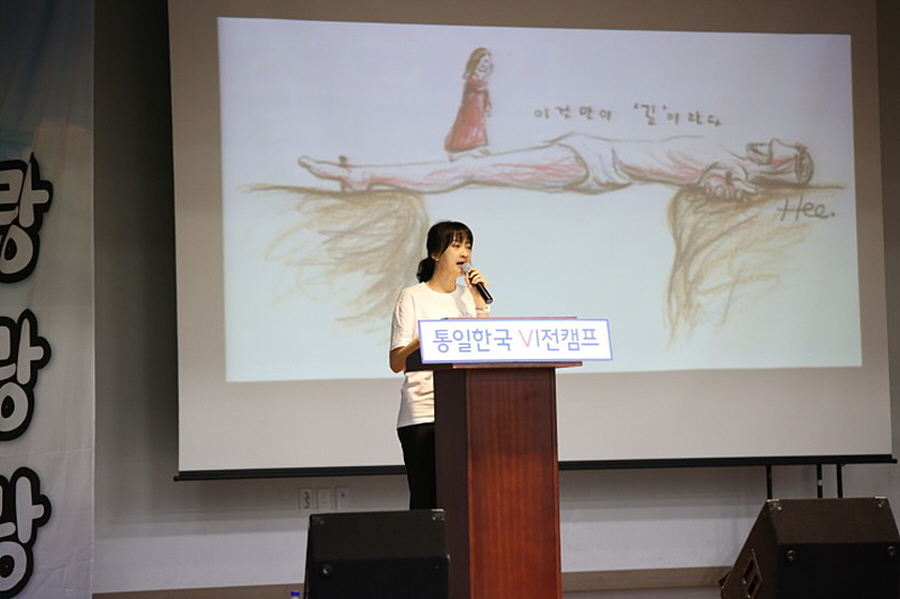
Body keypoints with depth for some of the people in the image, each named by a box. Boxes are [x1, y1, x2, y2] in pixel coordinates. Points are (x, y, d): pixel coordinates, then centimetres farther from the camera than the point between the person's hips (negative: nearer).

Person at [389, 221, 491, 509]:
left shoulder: (469, 297, 17)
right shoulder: (412, 297, 3)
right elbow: (397, 363, -2)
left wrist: (480, 304, 1)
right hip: (423, 414, -4)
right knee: (427, 502, -6)